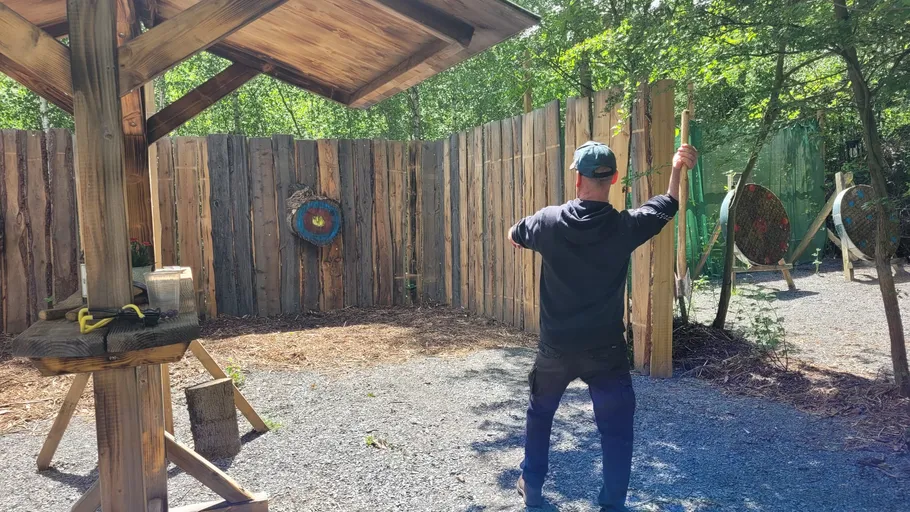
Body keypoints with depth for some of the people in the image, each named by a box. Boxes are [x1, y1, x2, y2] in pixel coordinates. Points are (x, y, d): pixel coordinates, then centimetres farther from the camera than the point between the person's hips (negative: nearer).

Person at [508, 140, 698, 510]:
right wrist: (677, 167, 24)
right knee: (616, 429, 12)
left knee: (540, 413, 23)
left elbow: (513, 236, 13)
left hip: (555, 347, 2)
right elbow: (667, 206, 8)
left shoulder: (549, 221, -10)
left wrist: (522, 235, 38)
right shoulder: (625, 226, -13)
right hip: (605, 350, -1)